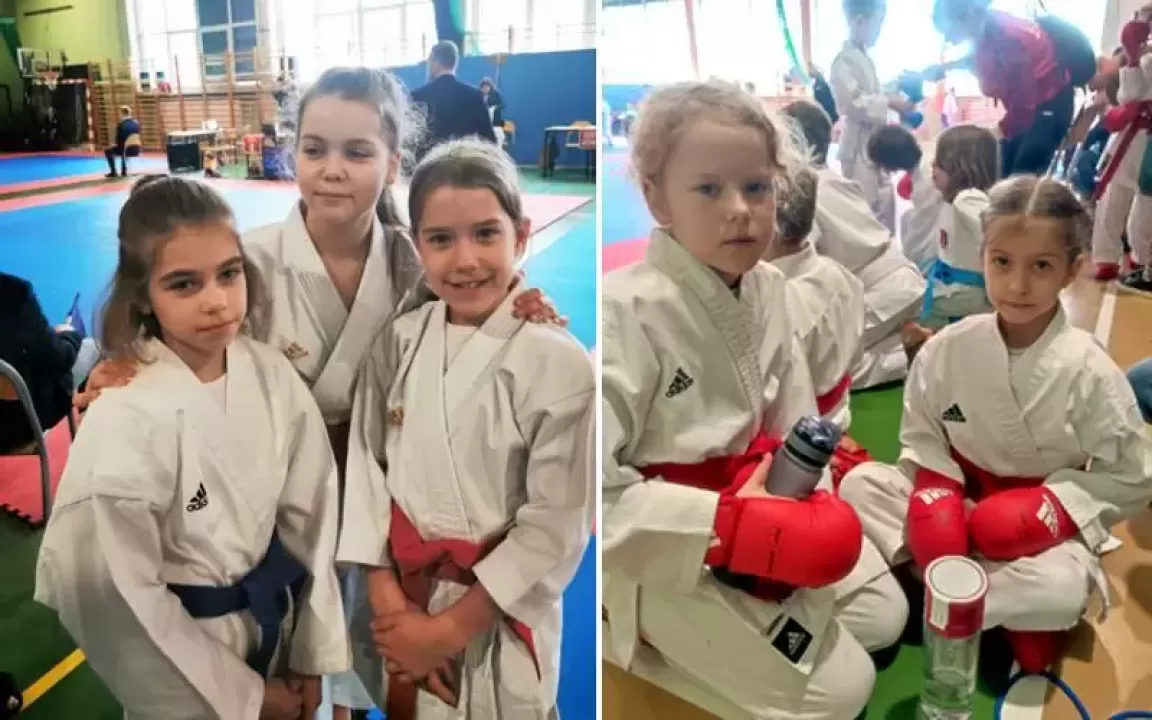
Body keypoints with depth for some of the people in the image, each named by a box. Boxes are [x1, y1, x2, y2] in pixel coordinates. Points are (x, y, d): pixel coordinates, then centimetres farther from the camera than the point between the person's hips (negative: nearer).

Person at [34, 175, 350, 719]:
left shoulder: (272, 374, -12)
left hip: (276, 622, 5)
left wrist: (315, 655, -2)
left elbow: (311, 516, -4)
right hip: (181, 645, -4)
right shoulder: (126, 421, -25)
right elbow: (118, 598, -18)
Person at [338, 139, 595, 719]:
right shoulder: (396, 345, -4)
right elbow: (366, 469, -3)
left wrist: (450, 628, -12)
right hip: (395, 604, 4)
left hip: (497, 616, -3)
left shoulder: (560, 364, -17)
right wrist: (389, 601, -11)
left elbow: (557, 527, -15)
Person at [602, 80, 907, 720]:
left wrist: (805, 502, -11)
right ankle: (650, 636, 11)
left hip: (762, 505, 8)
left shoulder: (768, 287, -2)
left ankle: (687, 639, 20)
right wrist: (726, 524, -29)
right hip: (665, 552, -8)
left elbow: (795, 420, 6)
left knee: (884, 615, 17)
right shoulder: (625, 311, -28)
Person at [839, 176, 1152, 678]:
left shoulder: (1090, 372, -16)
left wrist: (1051, 509, -21)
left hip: (1044, 525, -3)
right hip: (959, 502, 3)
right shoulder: (947, 348, -11)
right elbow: (922, 437, -1)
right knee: (861, 484, -19)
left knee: (1061, 589, -34)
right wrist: (935, 490, -19)